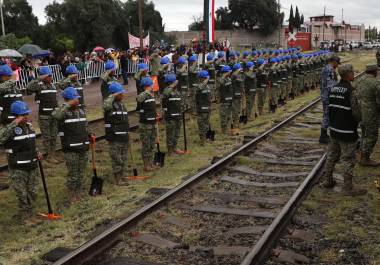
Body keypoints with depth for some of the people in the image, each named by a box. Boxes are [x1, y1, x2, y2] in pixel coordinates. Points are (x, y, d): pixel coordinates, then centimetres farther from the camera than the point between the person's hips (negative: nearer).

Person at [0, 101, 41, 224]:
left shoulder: (29, 126, 4)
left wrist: (36, 153, 5)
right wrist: (14, 124, -37)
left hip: (32, 166, 6)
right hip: (18, 169, -6)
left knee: (32, 192, 16)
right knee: (22, 194, 5)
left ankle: (29, 214, 34)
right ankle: (24, 216, 24)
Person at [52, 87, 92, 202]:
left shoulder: (81, 111, 12)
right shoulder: (63, 111, -9)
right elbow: (55, 115, -35)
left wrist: (90, 135, 5)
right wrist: (67, 105, -28)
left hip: (83, 147, 6)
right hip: (70, 150, -6)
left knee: (81, 173, 14)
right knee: (72, 174, 2)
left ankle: (78, 193, 29)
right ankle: (71, 194, 18)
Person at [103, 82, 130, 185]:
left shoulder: (123, 104, 15)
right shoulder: (110, 104, -10)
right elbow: (105, 106, -38)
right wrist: (112, 96, -27)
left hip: (124, 137, 8)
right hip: (114, 138, -8)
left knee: (124, 158, 15)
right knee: (116, 158, -3)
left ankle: (122, 176, 27)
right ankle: (117, 178, 6)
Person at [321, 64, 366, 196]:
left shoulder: (333, 88, 3)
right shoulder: (350, 91, -20)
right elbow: (356, 112, -18)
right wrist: (357, 121, 2)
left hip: (333, 129, 8)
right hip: (347, 131, -8)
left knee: (332, 156, 18)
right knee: (348, 160, 2)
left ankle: (328, 180, 29)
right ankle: (348, 188, 11)